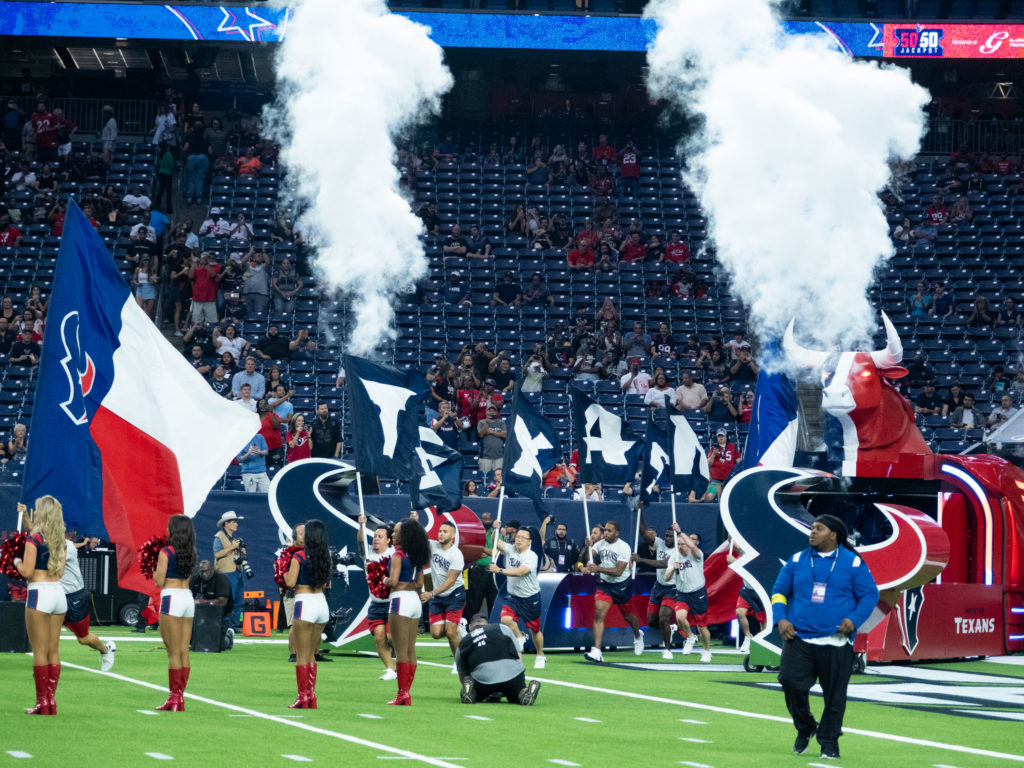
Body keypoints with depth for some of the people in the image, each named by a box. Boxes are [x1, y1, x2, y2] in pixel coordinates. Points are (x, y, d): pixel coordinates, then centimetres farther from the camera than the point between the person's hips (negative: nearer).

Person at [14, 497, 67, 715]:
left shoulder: (33, 539, -10)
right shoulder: (59, 541, 10)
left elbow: (27, 572, -14)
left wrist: (17, 561, 8)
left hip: (40, 592, -6)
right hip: (58, 593, 6)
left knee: (40, 651, -3)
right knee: (54, 650, 9)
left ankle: (42, 703, -4)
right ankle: (51, 699, 10)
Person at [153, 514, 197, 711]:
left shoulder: (166, 553, -9)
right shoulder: (190, 554, 11)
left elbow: (159, 581, -12)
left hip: (172, 597, -7)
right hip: (188, 598, 7)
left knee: (173, 652, -4)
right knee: (184, 652, 8)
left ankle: (174, 697, -4)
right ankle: (180, 696, 10)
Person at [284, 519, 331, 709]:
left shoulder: (299, 557, -10)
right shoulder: (325, 557, 7)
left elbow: (290, 582, -13)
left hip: (305, 603, -6)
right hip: (322, 603, 6)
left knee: (302, 655, 0)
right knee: (310, 654, 16)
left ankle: (303, 698, -2)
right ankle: (311, 696, 16)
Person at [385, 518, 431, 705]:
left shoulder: (398, 555, -11)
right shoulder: (418, 557, 13)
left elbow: (393, 581, -19)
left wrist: (385, 581, 0)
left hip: (401, 599, -8)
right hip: (416, 601, 8)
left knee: (400, 650, -6)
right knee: (411, 650, 9)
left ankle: (402, 694, -8)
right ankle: (406, 693, 11)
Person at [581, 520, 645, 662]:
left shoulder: (623, 547, -18)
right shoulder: (601, 544, -4)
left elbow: (618, 571, -25)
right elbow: (586, 559, -8)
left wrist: (598, 568, -35)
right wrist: (587, 547, -28)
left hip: (621, 585, -3)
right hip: (605, 584, 3)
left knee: (627, 616, 16)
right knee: (599, 614, -15)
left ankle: (637, 636, 51)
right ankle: (596, 652, -21)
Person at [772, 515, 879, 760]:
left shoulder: (853, 563, 1)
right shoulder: (797, 560, 9)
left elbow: (870, 594, 4)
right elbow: (779, 591, 14)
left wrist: (854, 619, -11)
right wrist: (780, 618, -2)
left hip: (836, 642, -2)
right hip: (799, 639, 2)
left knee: (834, 693, 2)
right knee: (791, 682, -12)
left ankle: (829, 741, 18)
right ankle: (804, 728, 13)